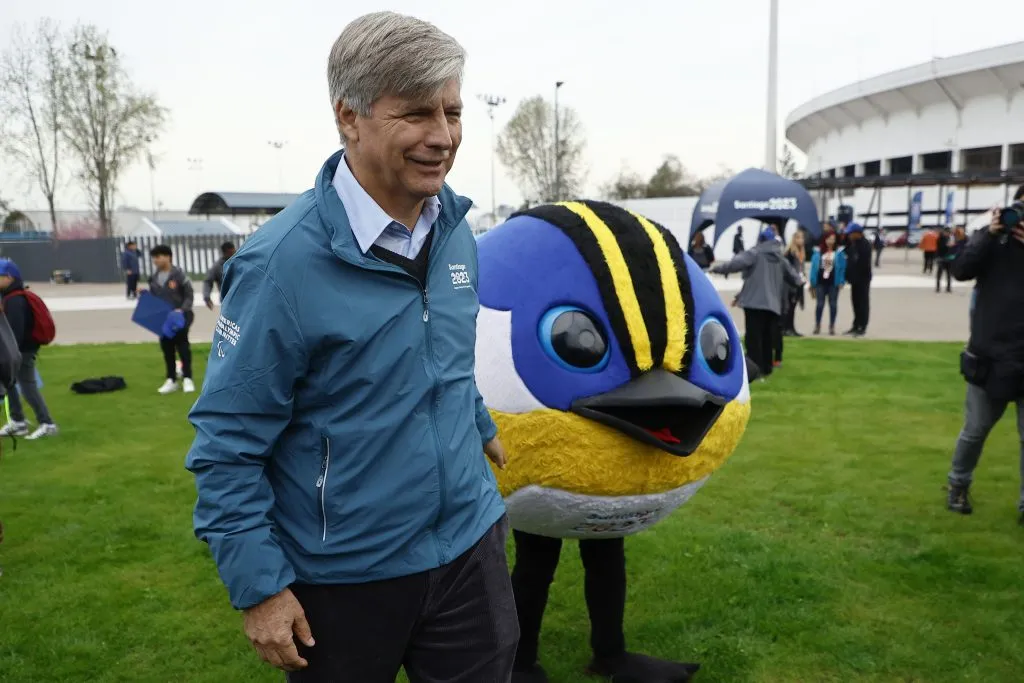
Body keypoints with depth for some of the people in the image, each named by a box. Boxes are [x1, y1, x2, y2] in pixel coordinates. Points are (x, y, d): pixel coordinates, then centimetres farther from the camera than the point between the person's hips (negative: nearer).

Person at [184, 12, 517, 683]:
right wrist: (258, 586, -14)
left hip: (471, 545, 5)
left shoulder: (455, 228, -2)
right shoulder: (283, 262, -22)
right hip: (342, 577, -4)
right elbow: (228, 442, -16)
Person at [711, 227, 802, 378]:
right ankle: (766, 368, 21)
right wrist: (799, 280, 53)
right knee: (767, 338, 15)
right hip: (772, 304, 6)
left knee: (753, 337, -6)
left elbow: (735, 263, -15)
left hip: (755, 302, -6)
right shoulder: (780, 259, 19)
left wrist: (716, 268, -8)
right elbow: (792, 275, 31)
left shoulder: (754, 253, -1)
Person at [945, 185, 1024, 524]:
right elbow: (960, 271, -13)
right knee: (975, 429, 12)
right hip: (990, 356, 0)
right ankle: (958, 485, 33)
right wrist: (989, 233, -17)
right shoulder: (993, 237, 2)